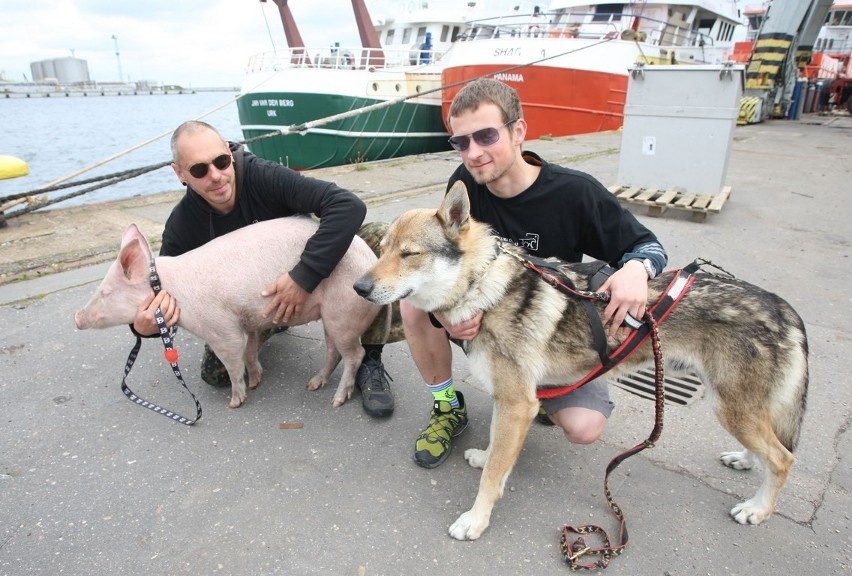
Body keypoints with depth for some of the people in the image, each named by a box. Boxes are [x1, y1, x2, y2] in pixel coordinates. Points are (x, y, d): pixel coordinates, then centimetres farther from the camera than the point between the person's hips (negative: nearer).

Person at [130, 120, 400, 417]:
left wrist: (303, 276, -45)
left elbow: (349, 206, -40)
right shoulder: (181, 226, -18)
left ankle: (370, 360, -17)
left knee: (375, 237, -26)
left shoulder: (264, 177, -29)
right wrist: (145, 324, -35)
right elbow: (166, 292, -9)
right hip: (248, 303, 3)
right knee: (216, 373, -15)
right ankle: (271, 326, 19)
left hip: (307, 281, -2)